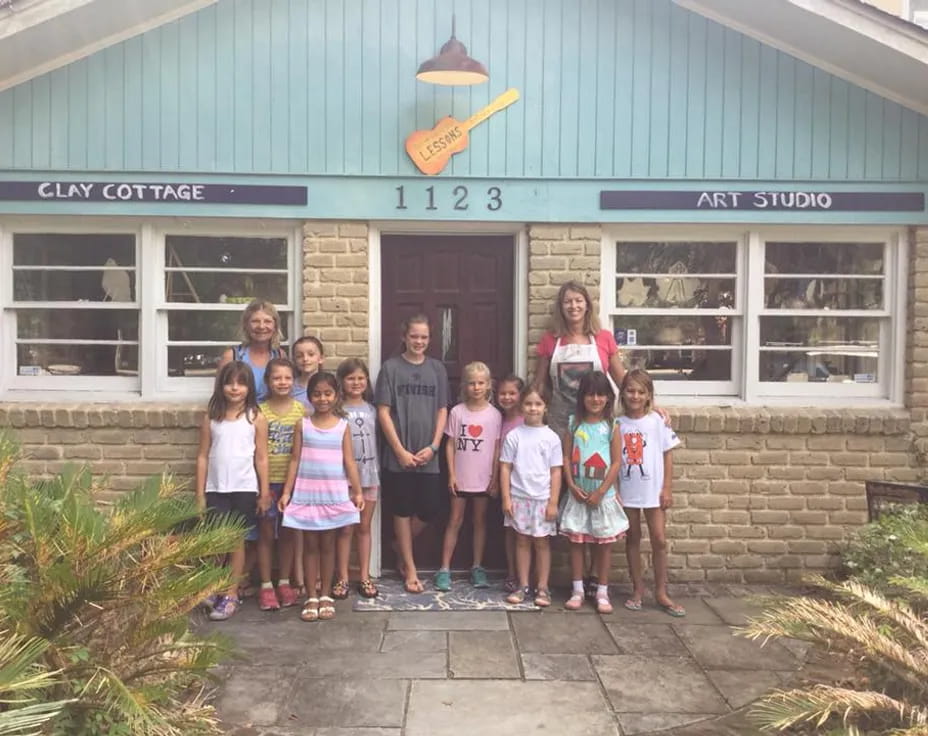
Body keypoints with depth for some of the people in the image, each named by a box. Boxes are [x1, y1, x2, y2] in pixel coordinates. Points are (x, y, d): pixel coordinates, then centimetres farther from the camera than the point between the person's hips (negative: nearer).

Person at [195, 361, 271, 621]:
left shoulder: (255, 418, -1)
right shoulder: (211, 417, 4)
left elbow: (261, 458, 0)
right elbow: (203, 456, 5)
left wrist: (264, 492, -2)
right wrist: (200, 494, 1)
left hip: (244, 489, -2)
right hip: (215, 488, 2)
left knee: (236, 540, 6)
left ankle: (231, 595, 13)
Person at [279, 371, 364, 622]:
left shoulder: (343, 425, 1)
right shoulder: (303, 424, 1)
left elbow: (349, 461, -1)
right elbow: (295, 460, 1)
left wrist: (357, 491, -7)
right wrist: (287, 491, -4)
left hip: (334, 494, 0)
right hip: (306, 494, 0)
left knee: (327, 544, 9)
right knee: (310, 545, 7)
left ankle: (326, 596, 19)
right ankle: (311, 597, 15)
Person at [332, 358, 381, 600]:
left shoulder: (372, 409, 8)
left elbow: (376, 440, 10)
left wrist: (378, 472, 6)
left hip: (370, 473, 3)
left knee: (364, 528, 10)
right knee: (345, 529, 3)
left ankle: (365, 577, 17)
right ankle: (342, 578, 13)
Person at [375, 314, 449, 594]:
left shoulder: (437, 368, 7)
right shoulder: (391, 367, -1)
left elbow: (442, 411, 7)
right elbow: (383, 412, -4)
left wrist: (433, 447, -5)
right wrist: (400, 451, -10)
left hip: (428, 455, 3)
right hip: (399, 455, -2)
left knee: (430, 508, 2)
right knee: (403, 511, 6)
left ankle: (401, 548, 30)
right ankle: (410, 569, 19)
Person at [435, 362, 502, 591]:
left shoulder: (495, 415, -3)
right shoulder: (457, 412, -3)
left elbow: (497, 448, 0)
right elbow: (450, 445, 0)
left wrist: (495, 478, -3)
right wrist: (451, 475, -5)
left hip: (483, 479, 1)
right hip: (460, 478, 0)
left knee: (480, 521, 11)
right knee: (455, 521, 5)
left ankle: (477, 568, 21)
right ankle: (444, 569, 8)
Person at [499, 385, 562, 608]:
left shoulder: (551, 438, -1)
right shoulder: (514, 436, -1)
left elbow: (556, 472, 0)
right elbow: (505, 468, 1)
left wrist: (553, 502, -5)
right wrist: (506, 498, -4)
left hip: (542, 499, -1)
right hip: (519, 497, 1)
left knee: (541, 542, 6)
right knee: (522, 541, 8)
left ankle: (542, 587, 14)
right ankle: (523, 586, 17)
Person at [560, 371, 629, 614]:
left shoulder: (611, 426, -3)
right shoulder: (574, 423, 2)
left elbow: (616, 462, -6)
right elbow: (566, 456, 1)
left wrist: (600, 492, -11)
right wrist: (572, 486, -10)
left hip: (603, 496, -1)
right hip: (578, 495, 1)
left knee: (604, 543, 6)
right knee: (576, 541, 5)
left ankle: (602, 593, 16)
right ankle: (577, 590, 16)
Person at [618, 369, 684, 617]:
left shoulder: (657, 421, -5)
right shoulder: (618, 424, -2)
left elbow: (667, 456, -2)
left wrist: (666, 489, -5)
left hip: (653, 490, -1)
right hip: (627, 491, 1)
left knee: (659, 540, 1)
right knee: (633, 539, 11)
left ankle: (661, 593, 13)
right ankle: (638, 589, 23)